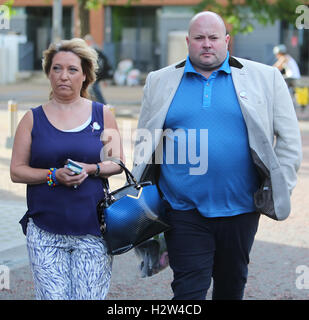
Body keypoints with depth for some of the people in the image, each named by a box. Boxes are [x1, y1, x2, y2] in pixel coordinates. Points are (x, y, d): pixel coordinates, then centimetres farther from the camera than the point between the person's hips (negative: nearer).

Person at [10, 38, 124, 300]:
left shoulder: (102, 114, 8)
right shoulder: (33, 119, 7)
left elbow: (118, 163, 10)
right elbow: (17, 171, 4)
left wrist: (90, 169, -10)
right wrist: (54, 175, -12)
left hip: (92, 230, 0)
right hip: (45, 233, 0)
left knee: (90, 296, -3)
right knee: (52, 296, -5)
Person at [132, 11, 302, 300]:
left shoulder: (265, 78, 3)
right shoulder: (160, 81, 7)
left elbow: (289, 138, 5)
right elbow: (144, 142, 13)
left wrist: (279, 189, -1)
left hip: (240, 208, 1)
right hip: (184, 210, 0)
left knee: (231, 286, 16)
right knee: (189, 289, -4)